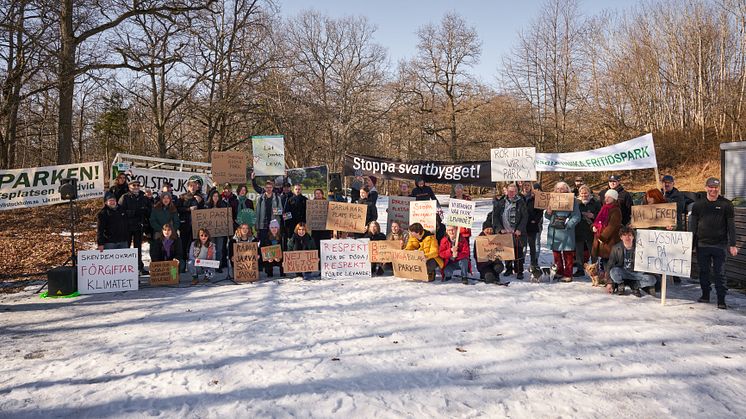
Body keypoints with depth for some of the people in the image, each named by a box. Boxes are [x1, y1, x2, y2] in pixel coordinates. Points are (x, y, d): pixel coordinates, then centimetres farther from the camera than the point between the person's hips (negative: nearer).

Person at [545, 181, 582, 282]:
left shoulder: (572, 201, -3)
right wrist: (548, 212, -5)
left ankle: (568, 275, 6)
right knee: (556, 253, 11)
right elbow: (547, 216, 17)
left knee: (568, 254, 1)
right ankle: (559, 272, 22)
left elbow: (576, 217, -10)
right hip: (553, 230, 5)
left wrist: (567, 225, -20)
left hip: (566, 231, -5)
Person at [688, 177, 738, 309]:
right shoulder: (698, 205, 5)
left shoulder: (726, 205, 0)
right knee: (703, 271, 10)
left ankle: (721, 300, 5)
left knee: (720, 273, 0)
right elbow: (693, 225, 9)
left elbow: (731, 226, 1)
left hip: (720, 245, -2)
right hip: (702, 244, 2)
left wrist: (732, 245, -3)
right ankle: (705, 295, 24)